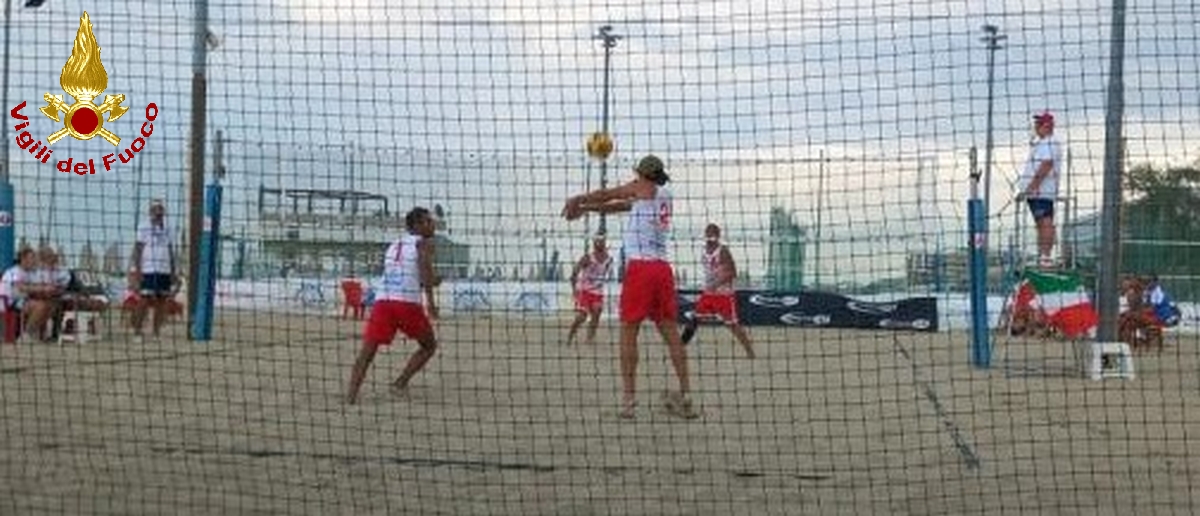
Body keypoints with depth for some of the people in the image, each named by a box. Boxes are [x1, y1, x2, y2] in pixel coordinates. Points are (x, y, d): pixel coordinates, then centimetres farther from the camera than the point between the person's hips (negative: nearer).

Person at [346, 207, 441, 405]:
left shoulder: (393, 246, 27)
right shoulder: (424, 243, 8)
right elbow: (424, 267, -12)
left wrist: (427, 282, 40)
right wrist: (430, 301, -17)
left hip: (382, 300, 5)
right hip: (408, 303, -5)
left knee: (366, 353, -1)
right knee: (429, 346, 17)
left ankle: (351, 394, -18)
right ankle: (400, 384, 6)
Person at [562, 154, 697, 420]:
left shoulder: (642, 188, 2)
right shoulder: (664, 196, 20)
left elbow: (606, 194, 11)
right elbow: (620, 205, 29)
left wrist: (578, 200, 27)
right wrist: (586, 208, 31)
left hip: (640, 267, -6)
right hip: (663, 268, 6)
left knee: (628, 331, -2)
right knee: (671, 332, 6)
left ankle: (628, 398, -6)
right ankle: (684, 395, 3)